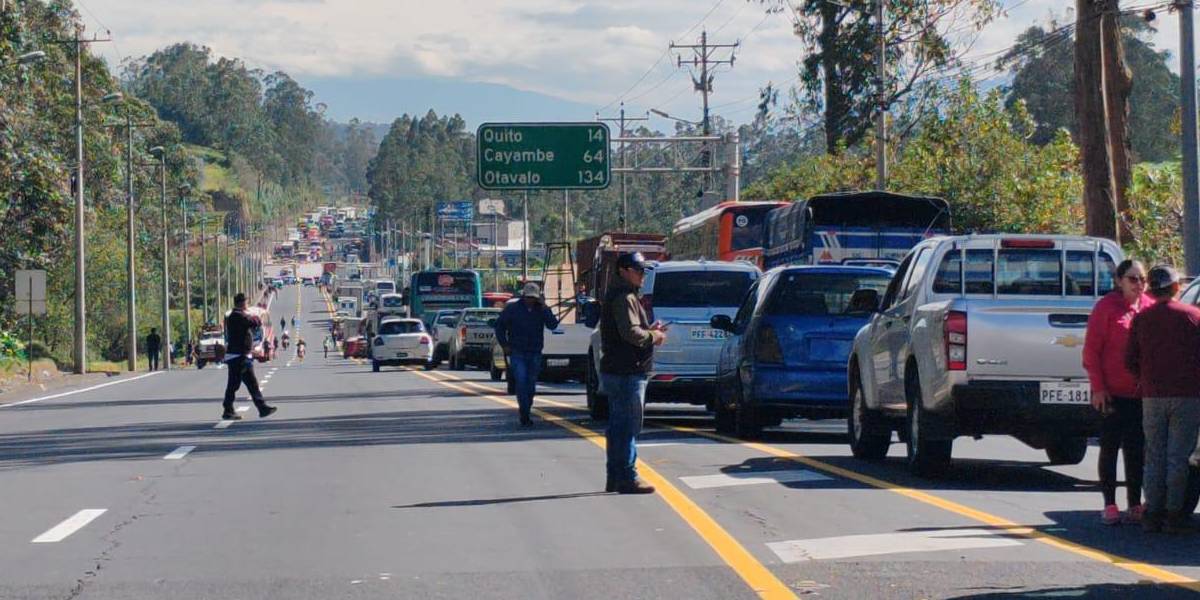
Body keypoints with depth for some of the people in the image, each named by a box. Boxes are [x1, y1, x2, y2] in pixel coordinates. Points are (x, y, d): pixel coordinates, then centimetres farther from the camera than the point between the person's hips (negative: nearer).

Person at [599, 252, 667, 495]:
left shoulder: (618, 296, 20)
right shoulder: (625, 297, -14)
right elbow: (631, 332, -24)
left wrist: (650, 331, 13)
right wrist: (653, 337, -8)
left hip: (615, 371, 11)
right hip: (627, 373, -11)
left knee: (618, 425, 14)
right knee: (628, 425, -8)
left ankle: (615, 478, 20)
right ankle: (627, 478, -8)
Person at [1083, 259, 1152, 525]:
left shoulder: (1150, 308, 7)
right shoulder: (1107, 307, -6)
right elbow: (1091, 349, -6)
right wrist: (1098, 386, -11)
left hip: (1141, 394, 4)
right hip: (1112, 393, -4)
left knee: (1136, 450, 8)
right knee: (1110, 448, 2)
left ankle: (1134, 505, 14)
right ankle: (1109, 505, 7)